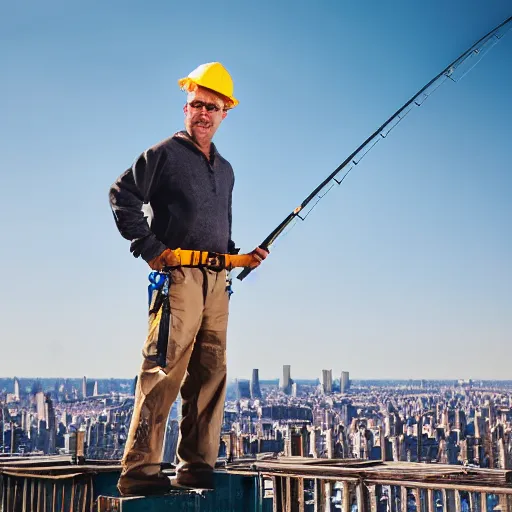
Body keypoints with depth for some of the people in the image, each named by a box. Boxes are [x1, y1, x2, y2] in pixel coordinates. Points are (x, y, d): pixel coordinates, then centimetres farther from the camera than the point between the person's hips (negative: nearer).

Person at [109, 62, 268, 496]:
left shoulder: (225, 170, 24)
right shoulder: (165, 154, 4)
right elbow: (122, 196, -4)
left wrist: (241, 257, 14)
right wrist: (150, 248, -10)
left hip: (216, 280, 7)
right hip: (178, 275, -7)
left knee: (211, 372, 5)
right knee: (165, 368, -14)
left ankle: (198, 467, 11)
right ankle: (140, 471, -12)